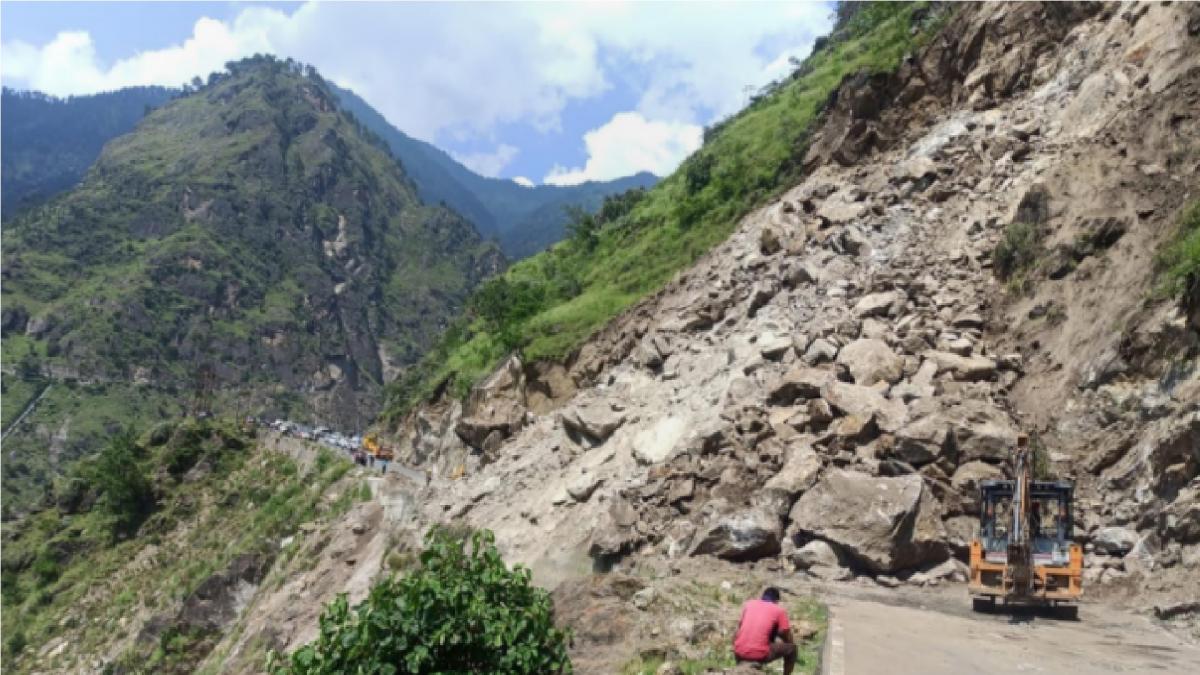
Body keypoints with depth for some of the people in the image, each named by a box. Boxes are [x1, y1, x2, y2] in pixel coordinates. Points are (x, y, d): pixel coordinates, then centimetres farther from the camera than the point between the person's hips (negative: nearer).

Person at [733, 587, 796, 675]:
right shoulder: (779, 610, 7)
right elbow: (788, 639, 8)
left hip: (740, 653, 4)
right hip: (761, 655, -4)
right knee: (792, 648, 18)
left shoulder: (749, 604, 17)